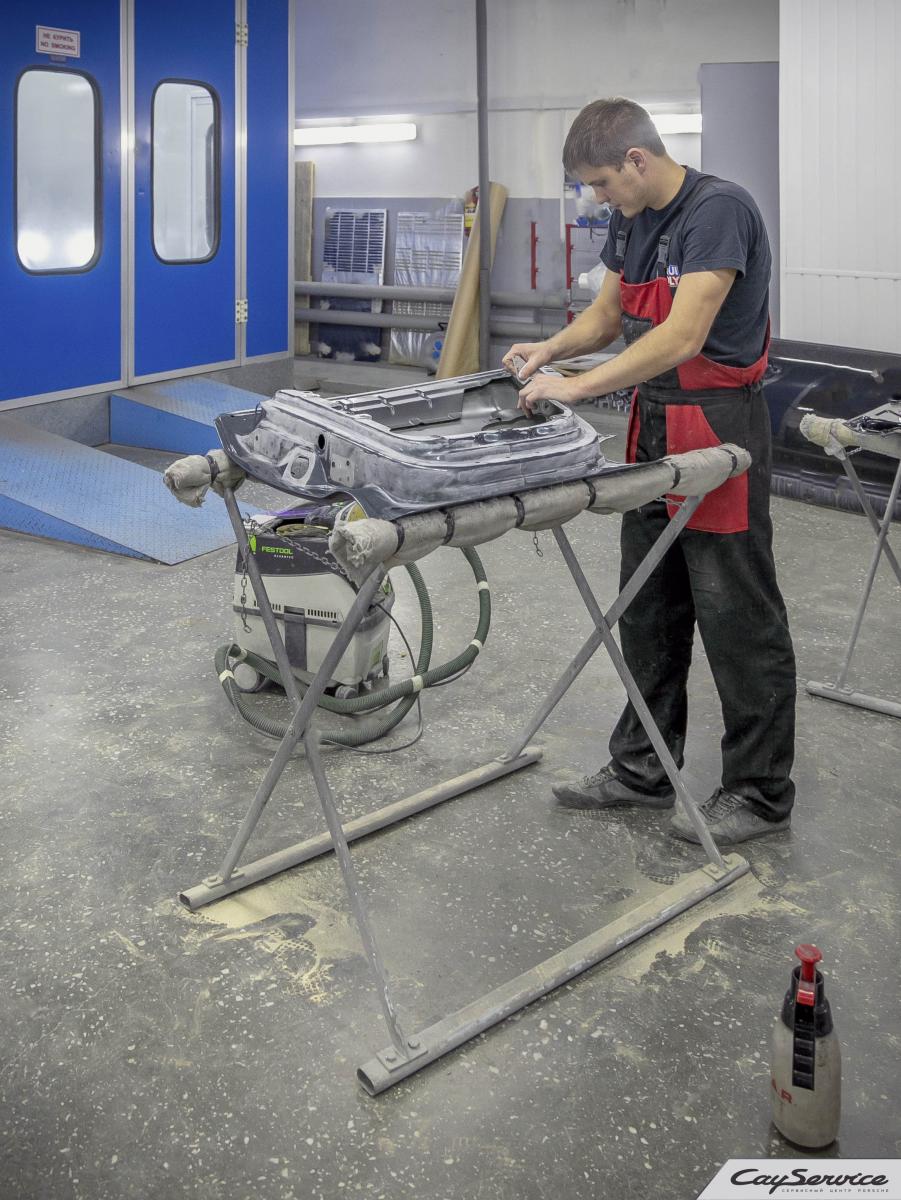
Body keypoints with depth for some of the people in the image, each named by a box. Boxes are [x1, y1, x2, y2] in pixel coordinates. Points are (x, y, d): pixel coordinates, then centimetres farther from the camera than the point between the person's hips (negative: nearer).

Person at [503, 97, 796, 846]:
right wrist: (552, 348, 1)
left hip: (717, 430, -9)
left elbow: (682, 337, -27)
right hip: (652, 428, 9)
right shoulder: (631, 221, 9)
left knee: (737, 616, -1)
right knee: (648, 609, 13)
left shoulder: (718, 210, -18)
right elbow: (608, 314, 20)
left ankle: (760, 791, 13)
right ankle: (644, 768, 26)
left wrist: (576, 388, -26)